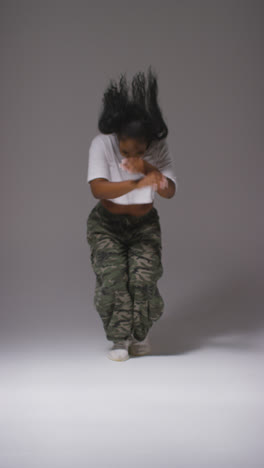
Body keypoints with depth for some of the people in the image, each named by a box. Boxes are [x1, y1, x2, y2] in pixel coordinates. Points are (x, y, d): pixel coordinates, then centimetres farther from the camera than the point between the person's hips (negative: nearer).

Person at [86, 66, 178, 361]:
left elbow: (170, 192, -21)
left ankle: (140, 334, 10)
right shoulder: (102, 144, -22)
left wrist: (148, 169, -40)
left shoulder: (158, 146, -15)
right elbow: (97, 189, -35)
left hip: (144, 225, 1)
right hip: (107, 224, -1)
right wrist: (136, 184, -51)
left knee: (144, 279, -16)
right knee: (112, 277, -19)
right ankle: (120, 338, -1)